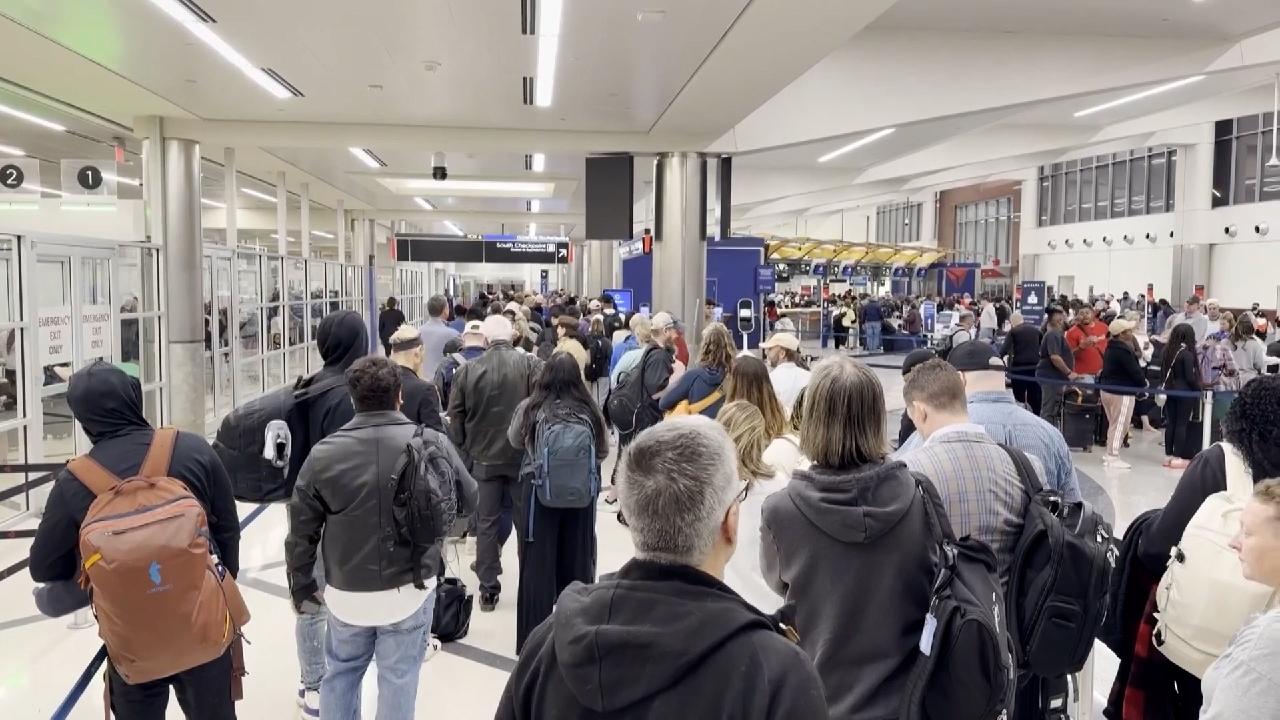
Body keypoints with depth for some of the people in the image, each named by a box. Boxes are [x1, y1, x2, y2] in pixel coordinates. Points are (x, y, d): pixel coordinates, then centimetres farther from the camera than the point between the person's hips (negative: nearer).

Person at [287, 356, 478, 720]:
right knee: (399, 678, 12)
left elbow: (301, 532, -2)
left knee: (341, 671, 23)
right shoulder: (433, 444, -11)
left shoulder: (323, 454, -9)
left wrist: (301, 585, 13)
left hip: (346, 592, 1)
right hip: (410, 590, -1)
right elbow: (469, 501, 3)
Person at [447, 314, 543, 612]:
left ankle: (488, 590, 14)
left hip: (484, 456, 1)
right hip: (524, 454, 0)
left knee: (486, 523, 10)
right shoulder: (531, 364, -9)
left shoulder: (467, 370, -4)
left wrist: (463, 448, 15)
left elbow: (455, 416, 1)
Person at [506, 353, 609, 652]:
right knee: (578, 562, 13)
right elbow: (604, 451, 5)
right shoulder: (589, 411, -7)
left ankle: (534, 638, 13)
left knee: (538, 565, 7)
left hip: (539, 492, -1)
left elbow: (515, 441, 9)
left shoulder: (530, 408, -9)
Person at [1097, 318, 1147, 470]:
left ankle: (1109, 453, 23)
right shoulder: (1124, 350, -20)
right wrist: (1143, 383, 1)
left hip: (1107, 389, 10)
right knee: (1120, 426, -3)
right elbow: (1134, 371, -16)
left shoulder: (1111, 348, 12)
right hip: (1121, 392, -10)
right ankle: (1113, 457, -1)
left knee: (1113, 424, 18)